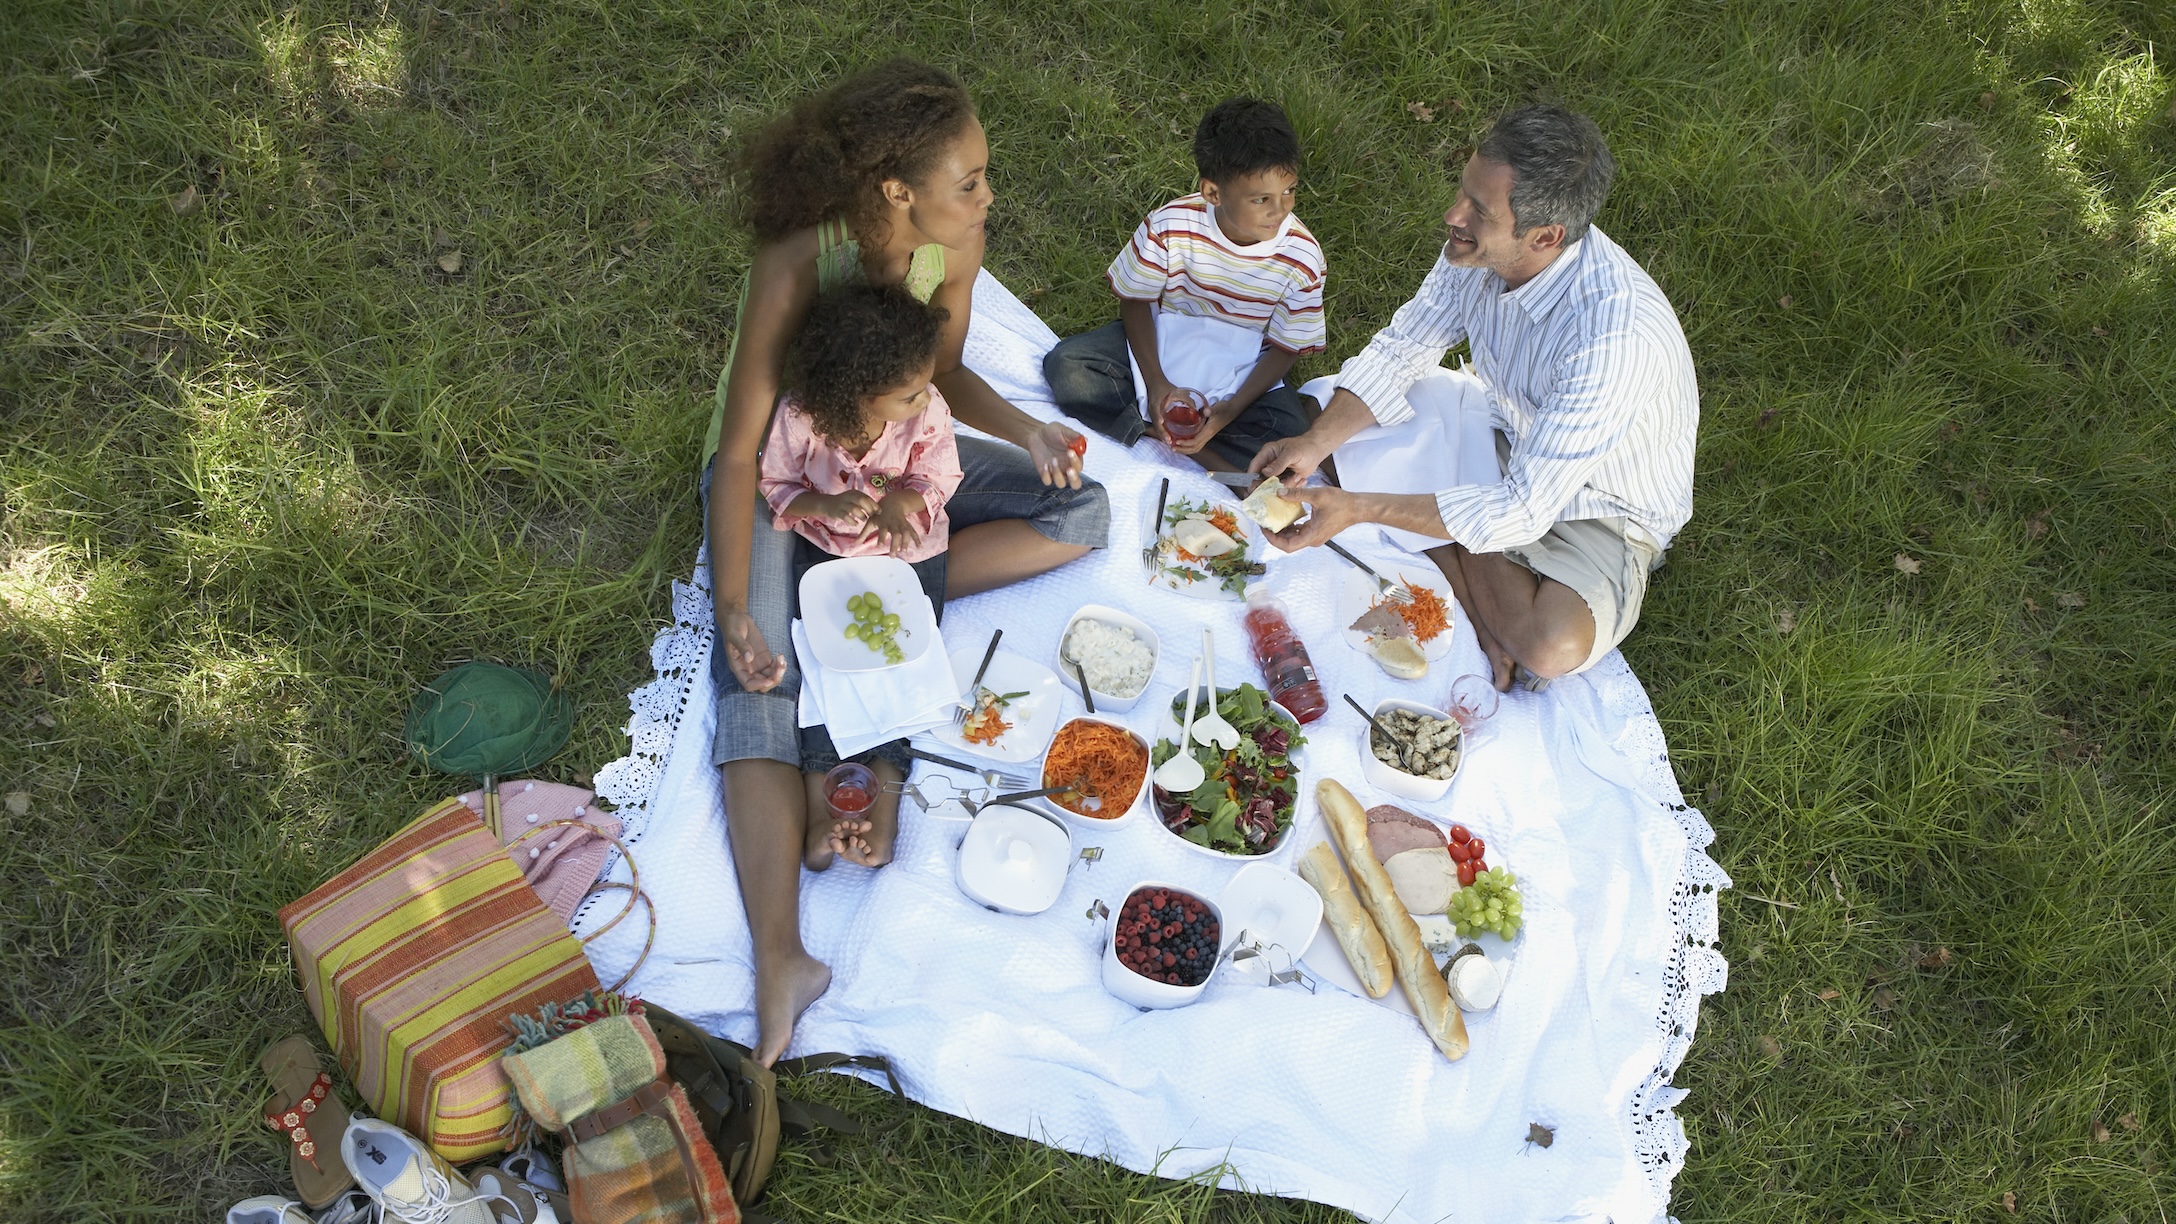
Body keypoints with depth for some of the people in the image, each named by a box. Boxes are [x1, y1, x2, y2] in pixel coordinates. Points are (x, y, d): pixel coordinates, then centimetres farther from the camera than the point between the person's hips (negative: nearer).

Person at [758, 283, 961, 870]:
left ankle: (885, 781, -8)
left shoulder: (928, 413, -21)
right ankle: (819, 783, -8)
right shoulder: (799, 419, -23)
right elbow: (774, 488, -9)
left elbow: (939, 478, -6)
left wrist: (901, 502, -27)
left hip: (910, 549, 1)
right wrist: (824, 503, -28)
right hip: (826, 545, 0)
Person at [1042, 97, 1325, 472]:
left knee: (1292, 435, -29)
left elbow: (1286, 347, -10)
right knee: (1066, 366, -23)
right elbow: (1134, 300, -8)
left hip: (1241, 367, -1)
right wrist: (1156, 383, -22)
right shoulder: (1171, 226, -22)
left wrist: (1231, 409, -25)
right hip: (1161, 341, 1)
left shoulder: (1302, 257, -19)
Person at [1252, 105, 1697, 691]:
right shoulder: (1481, 246, -19)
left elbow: (1523, 510, -38)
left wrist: (1357, 508, -40)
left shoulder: (1615, 336, -40)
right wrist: (1315, 442, -19)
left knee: (1553, 648, -35)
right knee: (1335, 410, -2)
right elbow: (1400, 349, -4)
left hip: (1602, 506, -7)